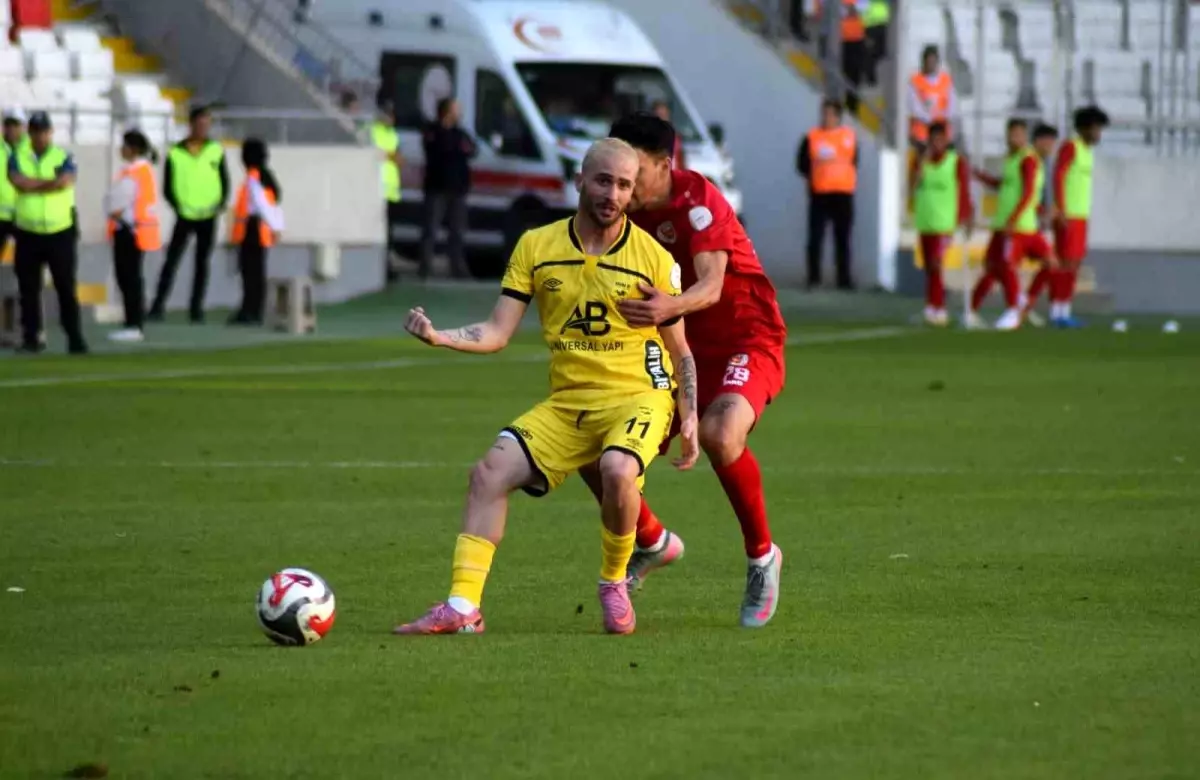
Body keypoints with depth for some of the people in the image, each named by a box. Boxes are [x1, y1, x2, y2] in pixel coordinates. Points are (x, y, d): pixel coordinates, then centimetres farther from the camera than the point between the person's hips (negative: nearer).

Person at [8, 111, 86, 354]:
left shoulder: (64, 157, 1)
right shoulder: (17, 158, 4)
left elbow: (65, 181, -18)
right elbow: (18, 182, -14)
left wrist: (32, 184, -11)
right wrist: (50, 182, -10)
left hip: (60, 232, -2)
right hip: (28, 233, 2)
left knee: (66, 286, -1)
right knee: (28, 288, 4)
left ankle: (75, 337, 2)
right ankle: (31, 337, 11)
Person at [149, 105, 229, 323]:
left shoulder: (216, 151, 3)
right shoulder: (175, 154, -3)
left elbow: (225, 182, 7)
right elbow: (167, 188, 0)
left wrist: (220, 205, -8)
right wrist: (178, 206, -14)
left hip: (208, 217, 2)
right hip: (184, 217, -2)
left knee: (202, 263, 7)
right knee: (171, 261, -7)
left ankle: (196, 309, 12)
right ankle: (158, 307, -8)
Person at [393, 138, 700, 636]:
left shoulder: (653, 258, -3)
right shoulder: (536, 247, 2)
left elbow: (680, 351, 7)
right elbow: (497, 333, -1)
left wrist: (690, 419, -2)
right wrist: (440, 337, -18)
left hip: (638, 396, -4)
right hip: (566, 404, 4)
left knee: (617, 469, -34)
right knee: (490, 471, -15)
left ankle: (614, 585, -8)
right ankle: (462, 607, -14)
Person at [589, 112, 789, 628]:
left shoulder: (696, 201, -21)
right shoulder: (631, 216, 0)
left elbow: (711, 287, -35)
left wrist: (670, 307, -54)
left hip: (746, 340, -7)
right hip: (680, 350, 7)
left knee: (720, 434, -38)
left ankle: (762, 556, -14)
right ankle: (653, 544, 25)